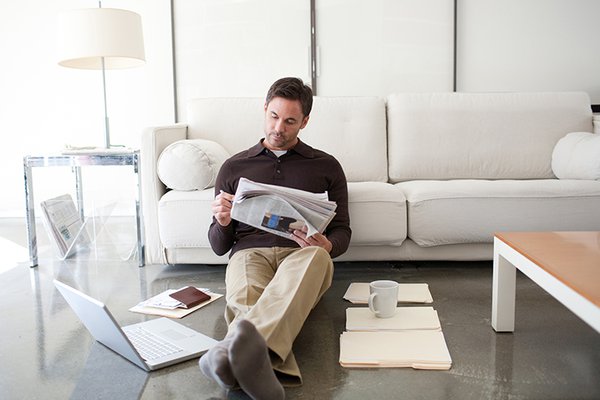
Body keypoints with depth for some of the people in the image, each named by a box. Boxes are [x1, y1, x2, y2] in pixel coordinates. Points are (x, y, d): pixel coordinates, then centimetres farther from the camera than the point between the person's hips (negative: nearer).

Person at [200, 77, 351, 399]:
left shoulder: (326, 166, 20)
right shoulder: (234, 167, 21)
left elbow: (342, 231, 15)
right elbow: (218, 247, 20)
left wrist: (327, 246, -10)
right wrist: (222, 223, -6)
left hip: (301, 255, -1)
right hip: (248, 253, 1)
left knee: (315, 256, -39)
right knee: (245, 300, -36)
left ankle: (231, 350, -63)